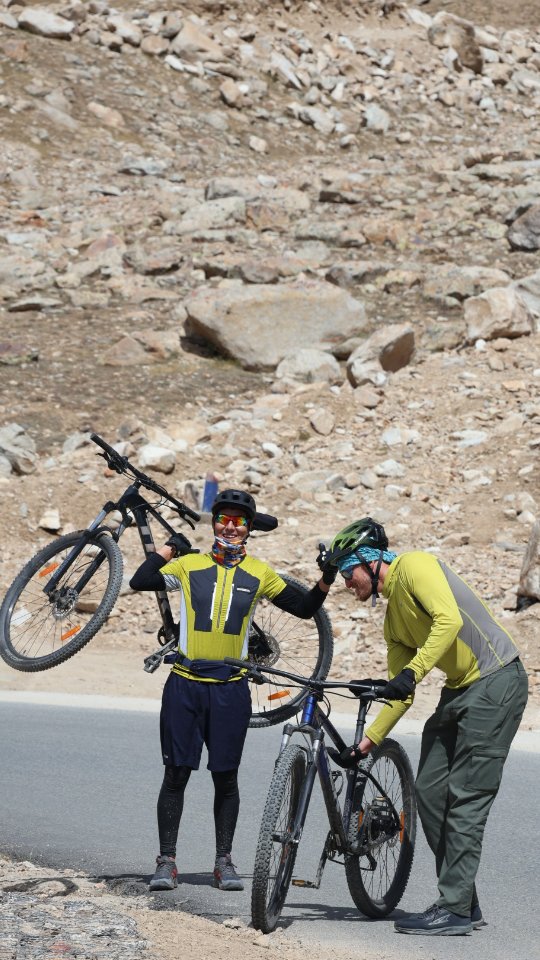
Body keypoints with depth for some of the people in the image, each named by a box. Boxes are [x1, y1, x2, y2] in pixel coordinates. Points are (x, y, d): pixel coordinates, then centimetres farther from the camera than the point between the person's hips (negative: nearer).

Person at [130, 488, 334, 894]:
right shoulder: (189, 564, 3)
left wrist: (326, 581, -3)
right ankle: (167, 860, 6)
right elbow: (140, 582, -8)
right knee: (177, 773, 0)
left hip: (231, 688, 1)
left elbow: (304, 608, 12)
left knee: (226, 777, 5)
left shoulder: (259, 573, 7)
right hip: (185, 684, -1)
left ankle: (224, 860, 14)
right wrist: (170, 547, -4)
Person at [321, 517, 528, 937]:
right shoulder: (392, 618, 17)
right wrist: (366, 742, 11)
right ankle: (463, 901, 12)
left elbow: (449, 619, -24)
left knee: (465, 799, -10)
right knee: (430, 792, 5)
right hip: (459, 690, 9)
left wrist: (413, 671, -30)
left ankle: (455, 911, -7)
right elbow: (400, 693, 18)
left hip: (496, 683, -9)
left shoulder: (414, 566, -8)